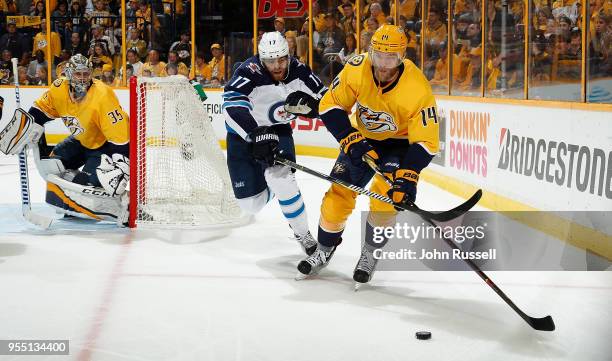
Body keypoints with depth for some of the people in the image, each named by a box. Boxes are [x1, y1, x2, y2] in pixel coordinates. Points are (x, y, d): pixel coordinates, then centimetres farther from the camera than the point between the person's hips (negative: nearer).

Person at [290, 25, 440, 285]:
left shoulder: (417, 89, -32)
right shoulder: (356, 69, -25)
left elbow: (425, 142, -29)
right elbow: (330, 106, -15)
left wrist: (407, 177, -40)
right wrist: (351, 141, -25)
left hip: (401, 142, -3)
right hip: (363, 138, 3)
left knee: (385, 195, -22)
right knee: (339, 193, -2)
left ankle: (370, 254, 1)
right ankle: (324, 250, 22)